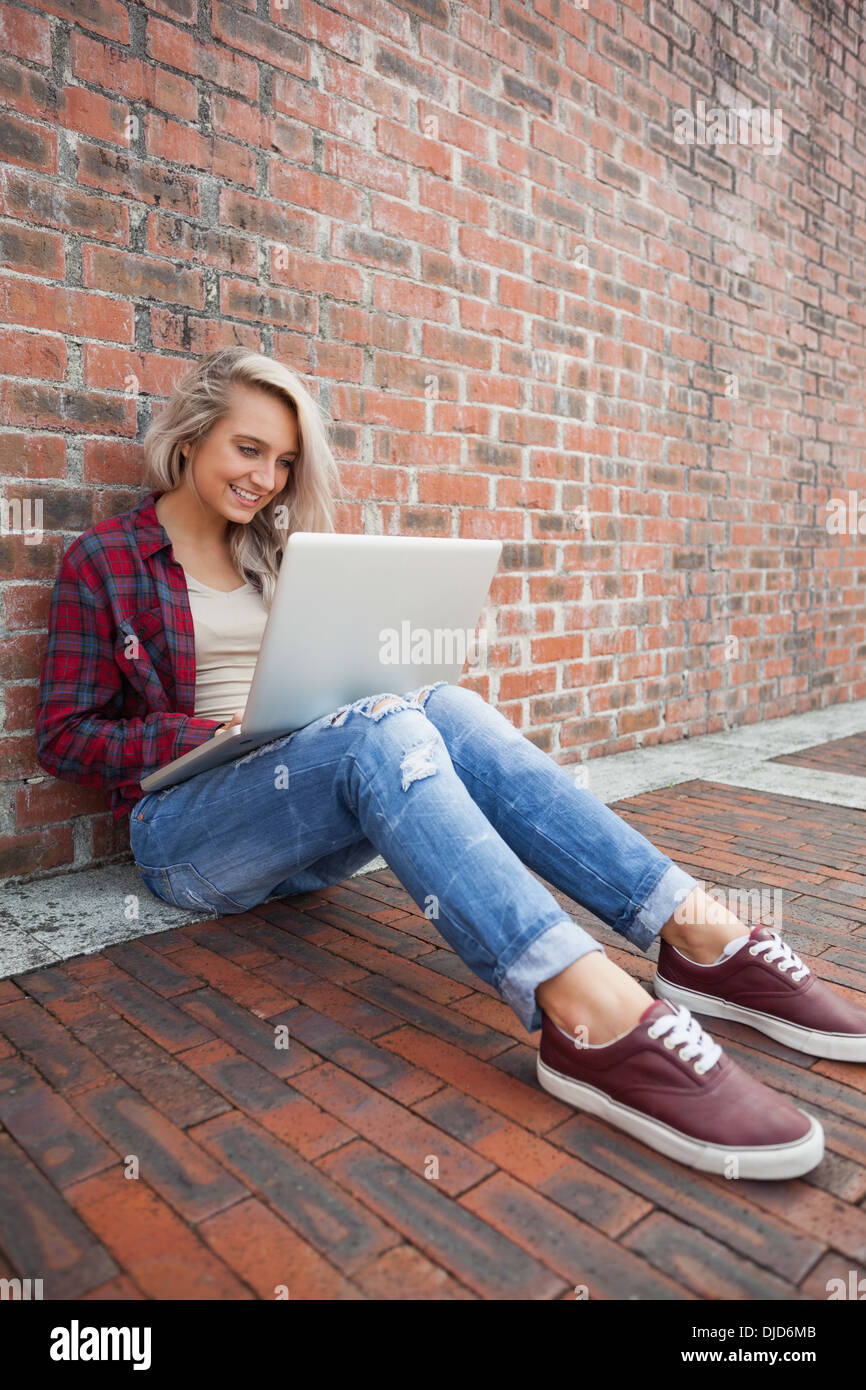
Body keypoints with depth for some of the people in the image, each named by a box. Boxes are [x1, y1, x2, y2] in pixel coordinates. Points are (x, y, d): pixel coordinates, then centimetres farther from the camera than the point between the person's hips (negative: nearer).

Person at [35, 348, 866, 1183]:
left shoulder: (272, 552, 17)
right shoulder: (101, 562, 2)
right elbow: (64, 736, -2)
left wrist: (341, 690, -6)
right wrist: (213, 731, -17)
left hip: (304, 830, 5)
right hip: (184, 829, -4)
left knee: (445, 708, -27)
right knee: (381, 728, -34)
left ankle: (702, 937, -34)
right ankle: (592, 1016, -50)